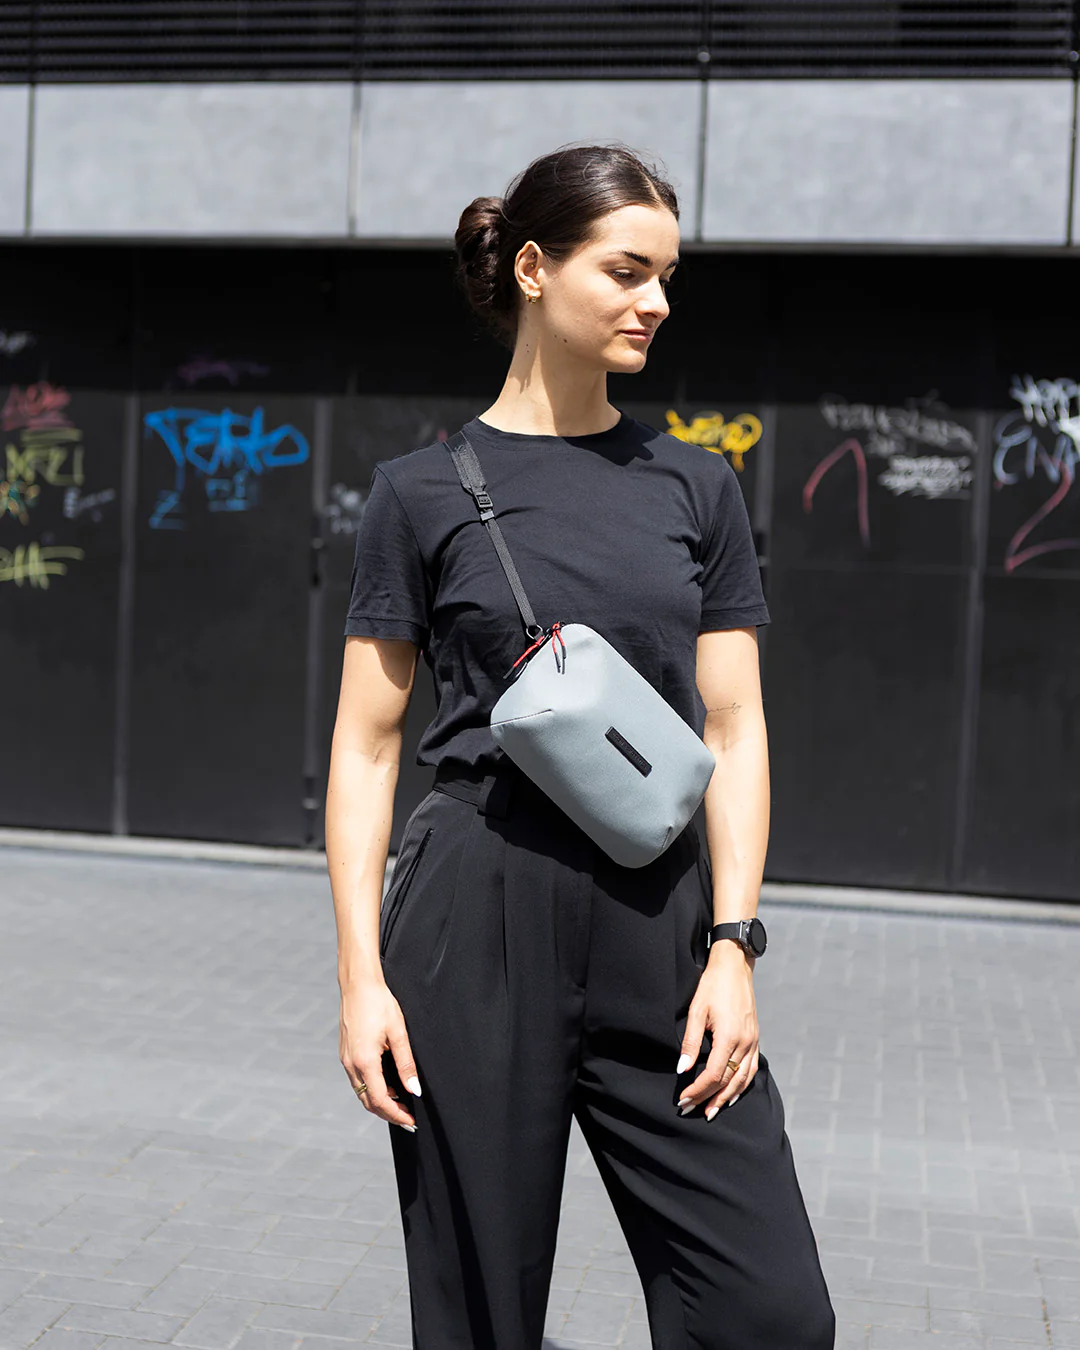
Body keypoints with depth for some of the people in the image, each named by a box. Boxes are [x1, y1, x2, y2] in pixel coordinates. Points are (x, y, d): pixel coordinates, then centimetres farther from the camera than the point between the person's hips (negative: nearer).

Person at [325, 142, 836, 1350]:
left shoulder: (694, 486, 8)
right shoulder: (425, 490, 1)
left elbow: (733, 730, 6)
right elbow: (365, 746, 1)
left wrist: (731, 947, -3)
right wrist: (361, 975, -5)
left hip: (660, 915, 3)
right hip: (480, 913, -2)